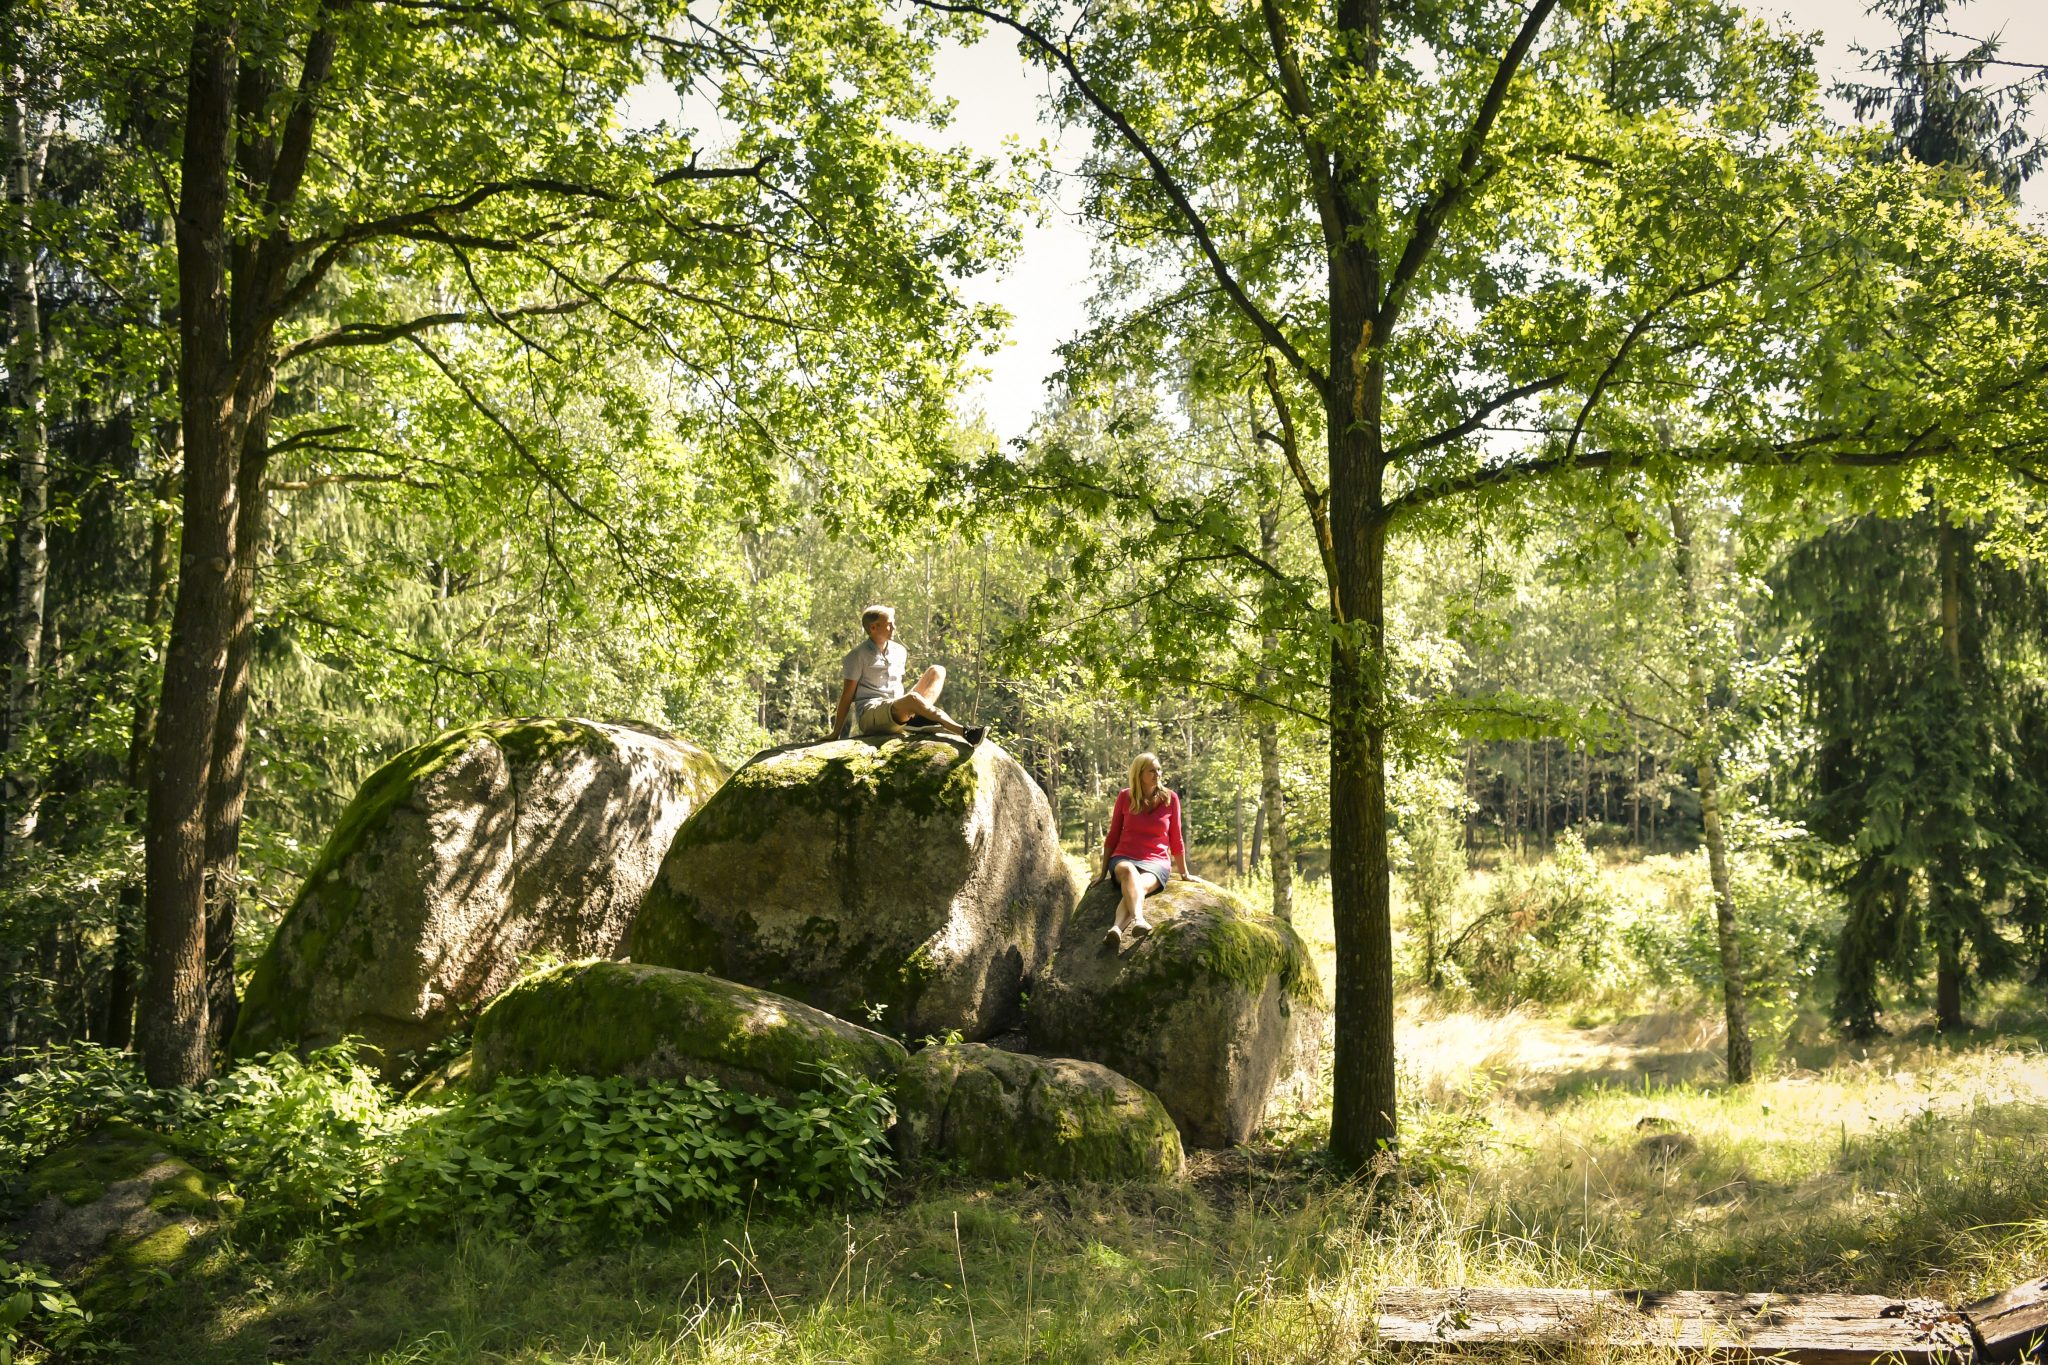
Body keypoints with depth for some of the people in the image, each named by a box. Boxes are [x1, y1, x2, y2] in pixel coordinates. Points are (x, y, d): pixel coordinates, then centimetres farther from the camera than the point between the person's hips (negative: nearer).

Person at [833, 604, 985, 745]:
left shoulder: (899, 651, 15)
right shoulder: (857, 656, -2)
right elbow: (847, 695, -2)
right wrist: (836, 733, -5)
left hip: (897, 713, 7)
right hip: (869, 716, -7)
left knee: (937, 671, -2)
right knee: (912, 699, -37)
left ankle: (917, 717, -30)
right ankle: (964, 731, -41)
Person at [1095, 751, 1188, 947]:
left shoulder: (1170, 799, 6)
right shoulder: (1125, 797, 5)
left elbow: (1175, 840, 14)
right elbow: (1113, 836, 13)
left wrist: (1184, 874, 17)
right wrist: (1104, 871, 14)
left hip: (1156, 863, 0)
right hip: (1124, 858, 0)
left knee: (1140, 886, -35)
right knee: (1128, 871, -38)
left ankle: (1117, 929, -63)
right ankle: (1138, 919, -64)